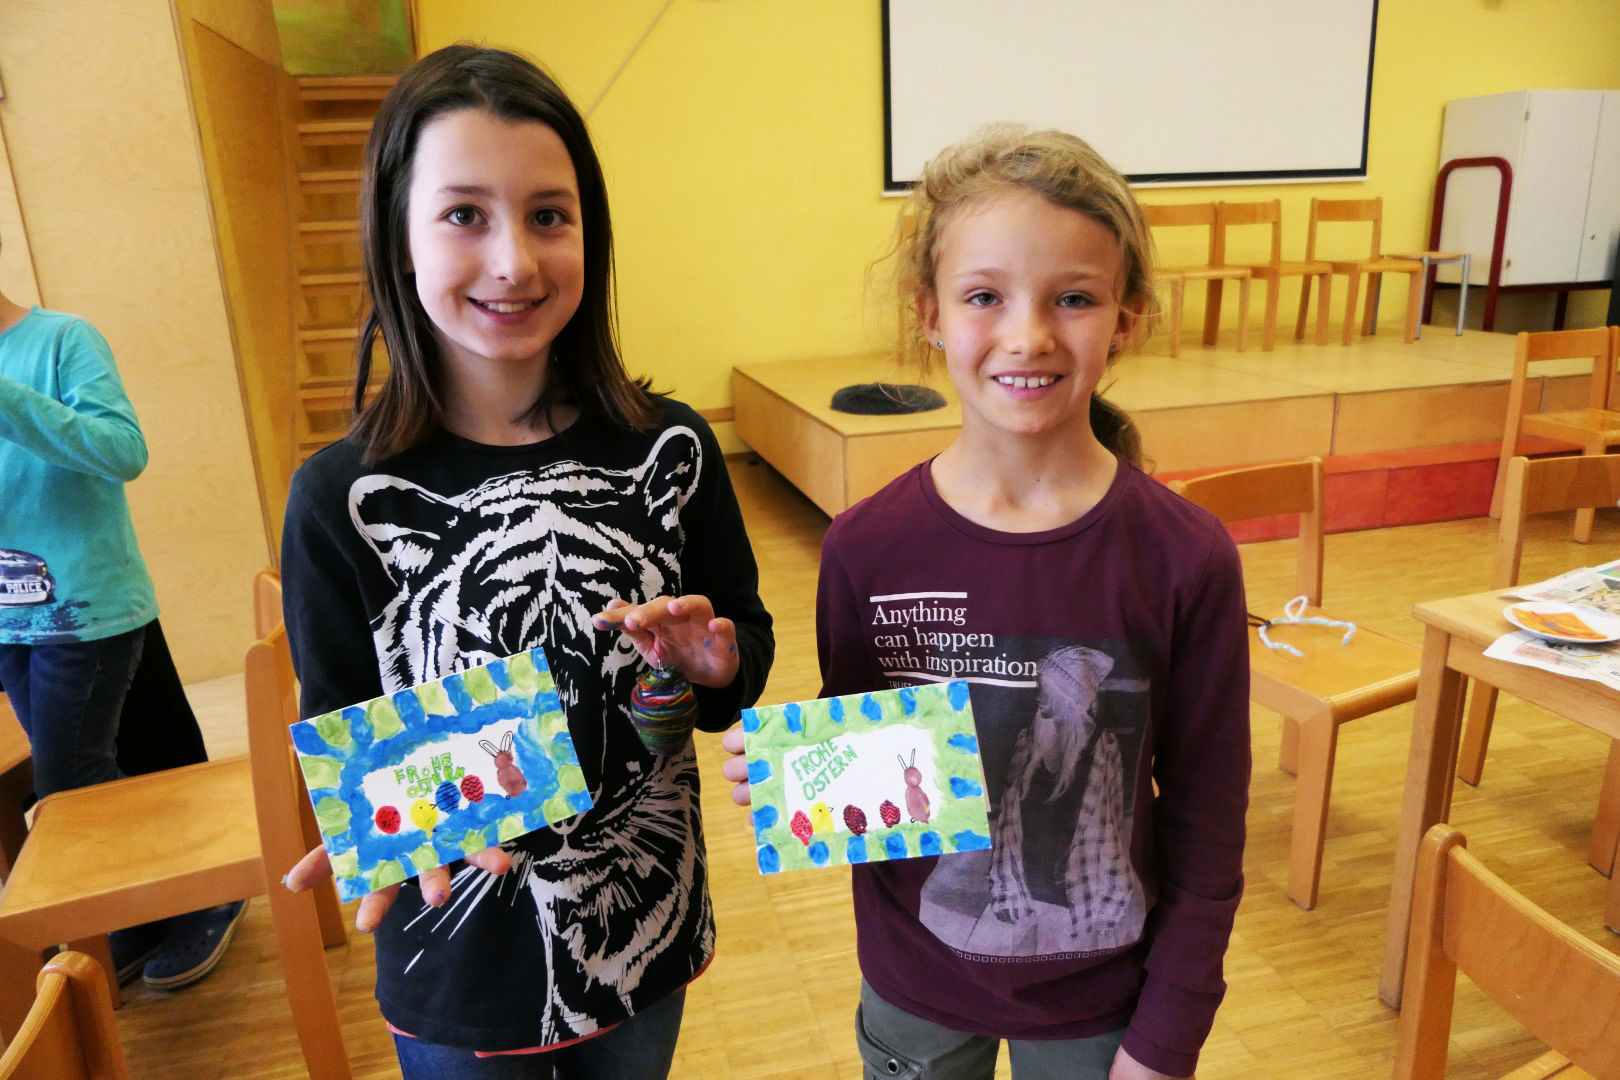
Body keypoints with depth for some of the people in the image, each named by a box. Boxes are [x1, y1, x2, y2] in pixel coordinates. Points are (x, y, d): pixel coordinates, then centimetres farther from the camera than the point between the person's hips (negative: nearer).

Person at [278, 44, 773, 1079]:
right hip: (460, 968, -1)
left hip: (648, 937, 2)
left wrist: (713, 659, -23)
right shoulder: (342, 500, -15)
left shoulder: (670, 447, -11)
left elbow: (747, 650, -1)